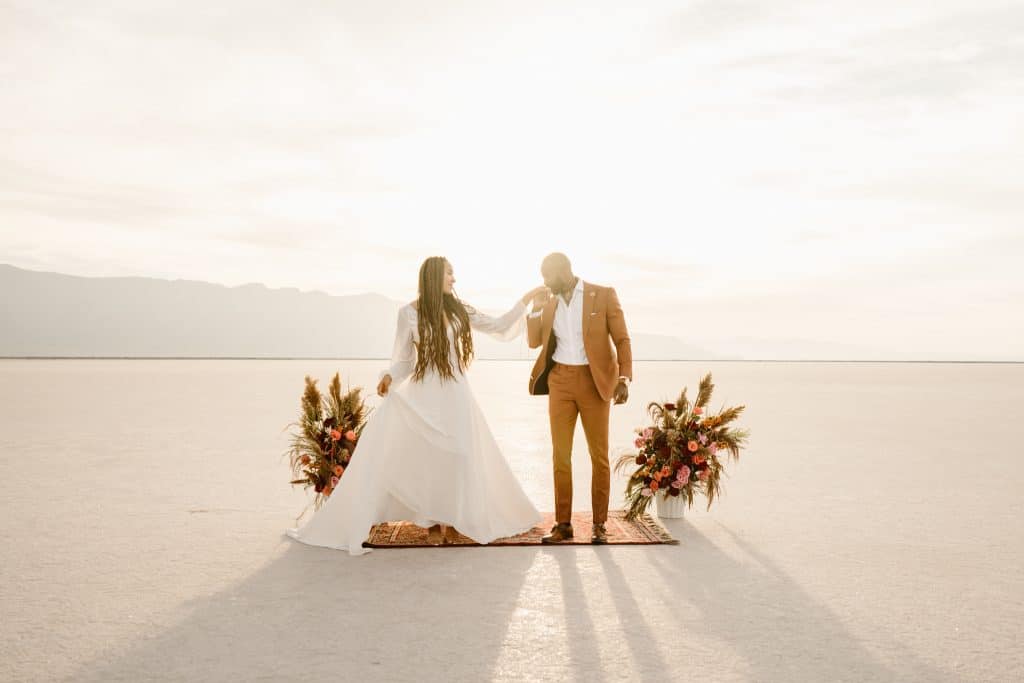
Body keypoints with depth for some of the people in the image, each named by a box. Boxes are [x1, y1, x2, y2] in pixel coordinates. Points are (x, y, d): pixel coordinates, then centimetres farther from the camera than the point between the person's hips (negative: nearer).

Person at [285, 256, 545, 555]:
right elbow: (403, 358, 0)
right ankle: (432, 523, 11)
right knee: (425, 459, -1)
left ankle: (449, 519, 19)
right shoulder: (410, 313, -4)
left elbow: (498, 326, 9)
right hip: (423, 396, -3)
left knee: (456, 459, 5)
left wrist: (525, 299, 5)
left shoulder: (459, 310, 5)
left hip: (455, 396, 3)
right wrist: (389, 376, -18)